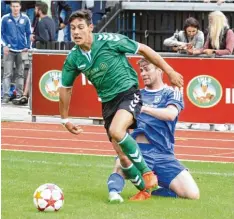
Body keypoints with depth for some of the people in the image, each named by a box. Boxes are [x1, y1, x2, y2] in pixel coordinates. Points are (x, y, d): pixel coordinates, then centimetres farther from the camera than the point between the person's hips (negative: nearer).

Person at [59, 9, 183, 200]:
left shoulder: (108, 41, -16)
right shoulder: (73, 58, -2)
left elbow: (144, 50, -6)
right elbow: (65, 88, 14)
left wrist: (170, 72, -4)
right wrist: (65, 119, 19)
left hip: (128, 93, -5)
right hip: (108, 103, 5)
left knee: (116, 131, -33)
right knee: (122, 156, 1)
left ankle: (146, 172, -15)